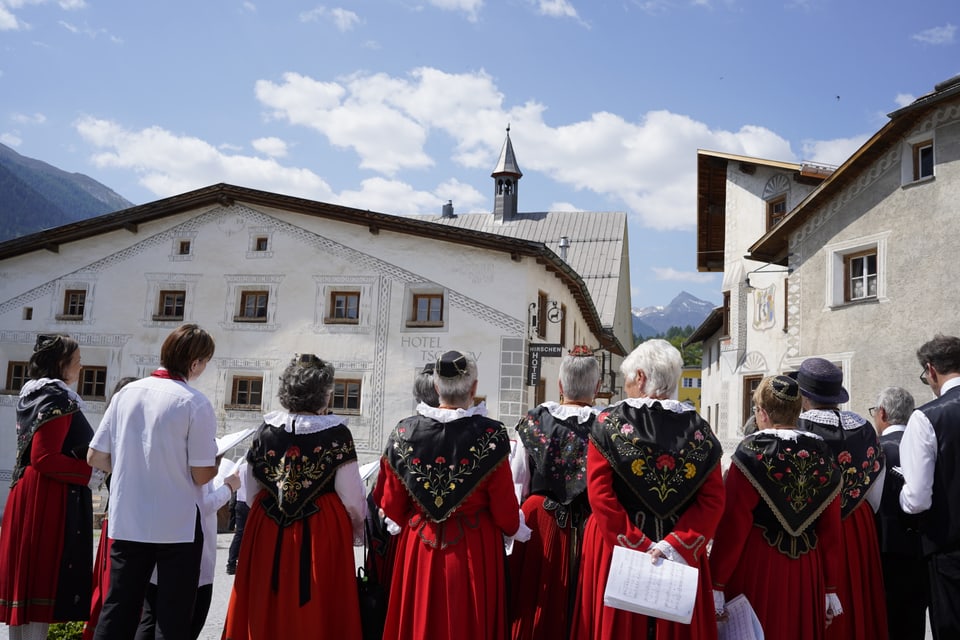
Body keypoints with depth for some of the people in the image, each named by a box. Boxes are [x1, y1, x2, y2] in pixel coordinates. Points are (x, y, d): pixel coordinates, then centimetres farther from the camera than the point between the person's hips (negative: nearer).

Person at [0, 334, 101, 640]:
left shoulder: (32, 396, 15)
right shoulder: (58, 400, -15)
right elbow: (44, 459, -21)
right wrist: (92, 473, -13)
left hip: (28, 495, 9)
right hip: (51, 500, -9)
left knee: (26, 574, 15)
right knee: (45, 576, -4)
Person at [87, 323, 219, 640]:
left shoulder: (127, 393, 1)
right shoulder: (195, 403, -14)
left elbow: (95, 457, 4)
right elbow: (202, 475, -14)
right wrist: (218, 460, 7)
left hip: (126, 521, 5)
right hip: (177, 525, -4)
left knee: (117, 610, 15)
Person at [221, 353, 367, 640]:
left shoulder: (265, 431, -2)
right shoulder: (337, 433, -13)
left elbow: (252, 491, 6)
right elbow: (352, 498, -10)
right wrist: (357, 531, 8)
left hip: (268, 531, 4)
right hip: (323, 531, -3)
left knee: (267, 609, 16)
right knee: (315, 607, 9)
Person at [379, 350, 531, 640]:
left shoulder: (404, 432, -8)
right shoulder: (490, 434, -17)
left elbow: (391, 506, 0)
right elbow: (505, 508, -11)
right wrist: (516, 529, 11)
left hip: (418, 545, 3)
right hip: (475, 549, -2)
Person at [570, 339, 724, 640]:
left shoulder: (608, 423, -8)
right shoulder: (699, 429, -1)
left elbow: (599, 494, -16)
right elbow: (713, 499, -8)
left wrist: (636, 546, -14)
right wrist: (677, 545, -13)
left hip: (616, 548, -2)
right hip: (681, 554, 2)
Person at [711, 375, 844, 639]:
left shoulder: (751, 451, -12)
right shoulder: (822, 453, 2)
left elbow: (733, 524, -14)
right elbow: (831, 529, 6)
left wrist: (717, 583, -8)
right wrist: (829, 587, 14)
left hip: (757, 570, -4)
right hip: (807, 574, 4)